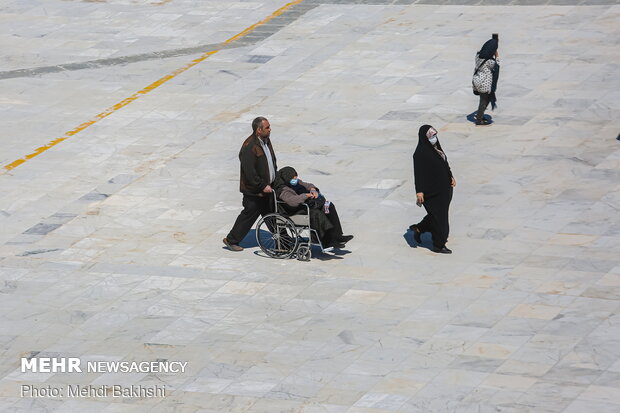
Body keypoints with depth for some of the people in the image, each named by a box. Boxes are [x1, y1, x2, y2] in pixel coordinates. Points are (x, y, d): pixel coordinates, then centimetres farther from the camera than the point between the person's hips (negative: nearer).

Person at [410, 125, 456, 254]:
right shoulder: (420, 153, -20)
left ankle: (419, 228, 37)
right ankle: (438, 245, 12)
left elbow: (444, 163, 17)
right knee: (439, 215, 0)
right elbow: (418, 172, -21)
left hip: (443, 187, 9)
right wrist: (419, 191, -23)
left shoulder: (436, 147, 6)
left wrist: (451, 177, 10)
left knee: (438, 213, 19)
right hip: (431, 189, -9)